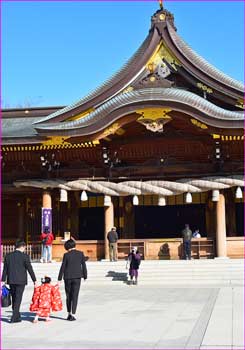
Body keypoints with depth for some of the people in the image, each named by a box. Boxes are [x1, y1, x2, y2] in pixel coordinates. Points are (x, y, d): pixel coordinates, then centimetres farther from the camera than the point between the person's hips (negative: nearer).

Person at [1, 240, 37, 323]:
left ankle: (17, 316, 27)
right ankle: (14, 318, -3)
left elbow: (5, 269, 5)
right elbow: (30, 269, -8)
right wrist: (34, 280, -1)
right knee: (18, 299, 0)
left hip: (11, 281, 5)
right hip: (21, 281, -4)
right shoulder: (25, 256, -9)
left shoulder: (8, 256, 3)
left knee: (14, 299, 16)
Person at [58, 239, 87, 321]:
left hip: (68, 277, 0)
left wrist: (60, 278, 0)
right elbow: (84, 266, 1)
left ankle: (69, 314, 21)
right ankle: (73, 314, -6)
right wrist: (85, 276, 11)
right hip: (77, 277, 0)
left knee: (68, 296, 14)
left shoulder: (66, 255, -5)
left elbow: (63, 267, -4)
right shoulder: (80, 254, -1)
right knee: (75, 296, 0)